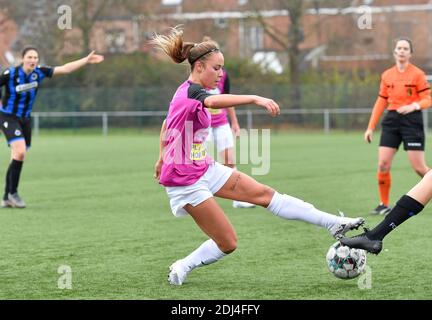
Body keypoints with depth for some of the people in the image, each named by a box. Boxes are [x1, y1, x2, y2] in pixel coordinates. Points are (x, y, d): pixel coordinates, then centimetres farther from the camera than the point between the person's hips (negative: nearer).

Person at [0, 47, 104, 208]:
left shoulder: (39, 72, -5)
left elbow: (65, 68, -5)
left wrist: (86, 60, -10)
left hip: (25, 119, 6)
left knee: (17, 158, 9)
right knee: (20, 152, -22)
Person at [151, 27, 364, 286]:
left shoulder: (188, 91, 9)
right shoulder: (192, 92, -22)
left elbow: (166, 125, 23)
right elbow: (215, 101, -46)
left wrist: (162, 159, 34)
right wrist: (255, 99, -58)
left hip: (206, 169, 9)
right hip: (186, 182, -9)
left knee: (265, 194, -1)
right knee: (228, 243, -6)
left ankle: (334, 224, -3)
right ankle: (181, 269, 14)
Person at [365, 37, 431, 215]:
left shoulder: (417, 74, -3)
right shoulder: (386, 76, 10)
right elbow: (381, 102, 14)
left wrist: (414, 106, -27)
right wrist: (370, 127, 11)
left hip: (412, 120, -4)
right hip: (391, 120, 4)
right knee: (383, 164, -6)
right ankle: (384, 204, 6)